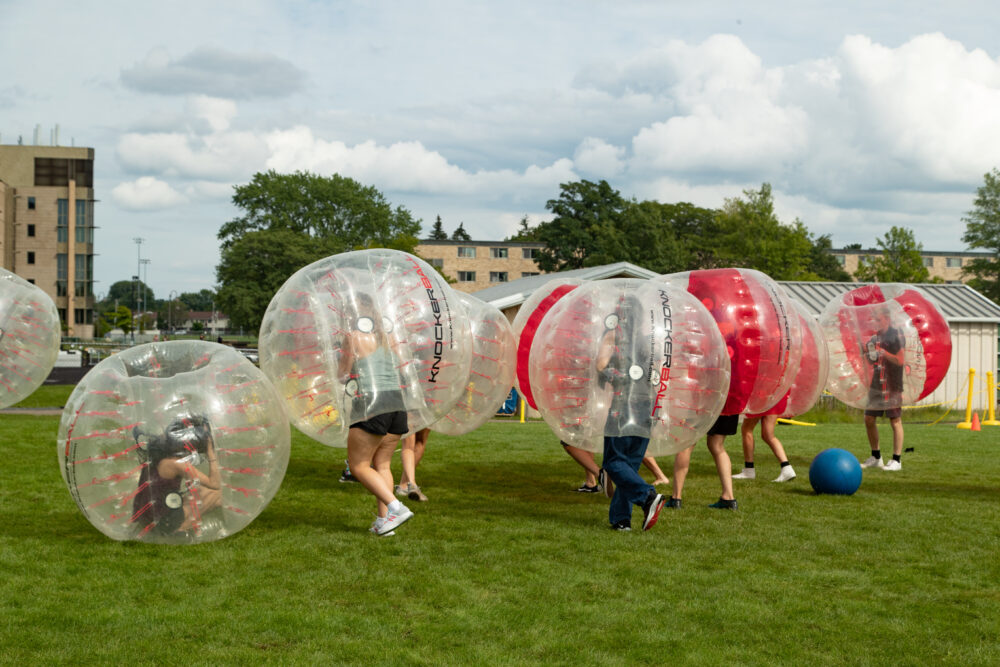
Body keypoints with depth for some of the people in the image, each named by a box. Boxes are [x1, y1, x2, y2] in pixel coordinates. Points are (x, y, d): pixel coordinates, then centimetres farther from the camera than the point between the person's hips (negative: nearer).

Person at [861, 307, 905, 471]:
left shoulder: (896, 335, -8)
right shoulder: (876, 336, 14)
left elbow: (900, 360, -13)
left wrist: (883, 353, -22)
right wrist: (869, 355, 0)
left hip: (892, 385, -8)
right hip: (877, 383, 8)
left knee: (895, 421, -3)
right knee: (869, 419, 8)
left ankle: (897, 460, 0)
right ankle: (876, 457, 19)